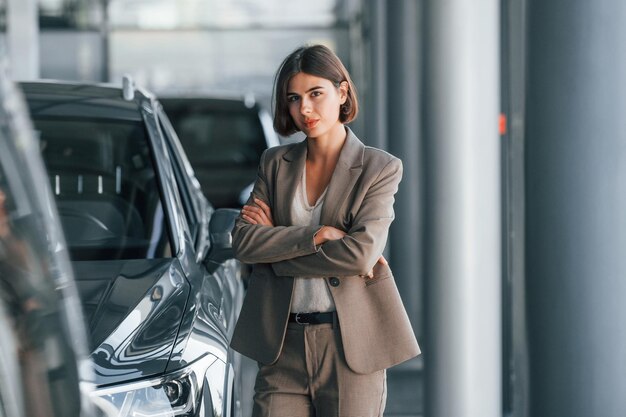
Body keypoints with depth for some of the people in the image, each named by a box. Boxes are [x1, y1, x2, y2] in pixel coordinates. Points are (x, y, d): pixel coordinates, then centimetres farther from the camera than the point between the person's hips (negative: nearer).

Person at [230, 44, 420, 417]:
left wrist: (278, 242, -7)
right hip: (282, 344, 3)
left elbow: (361, 253, -14)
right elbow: (244, 242, -2)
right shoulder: (275, 163, 10)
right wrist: (316, 235, -13)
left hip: (351, 344, -3)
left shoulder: (380, 168, -1)